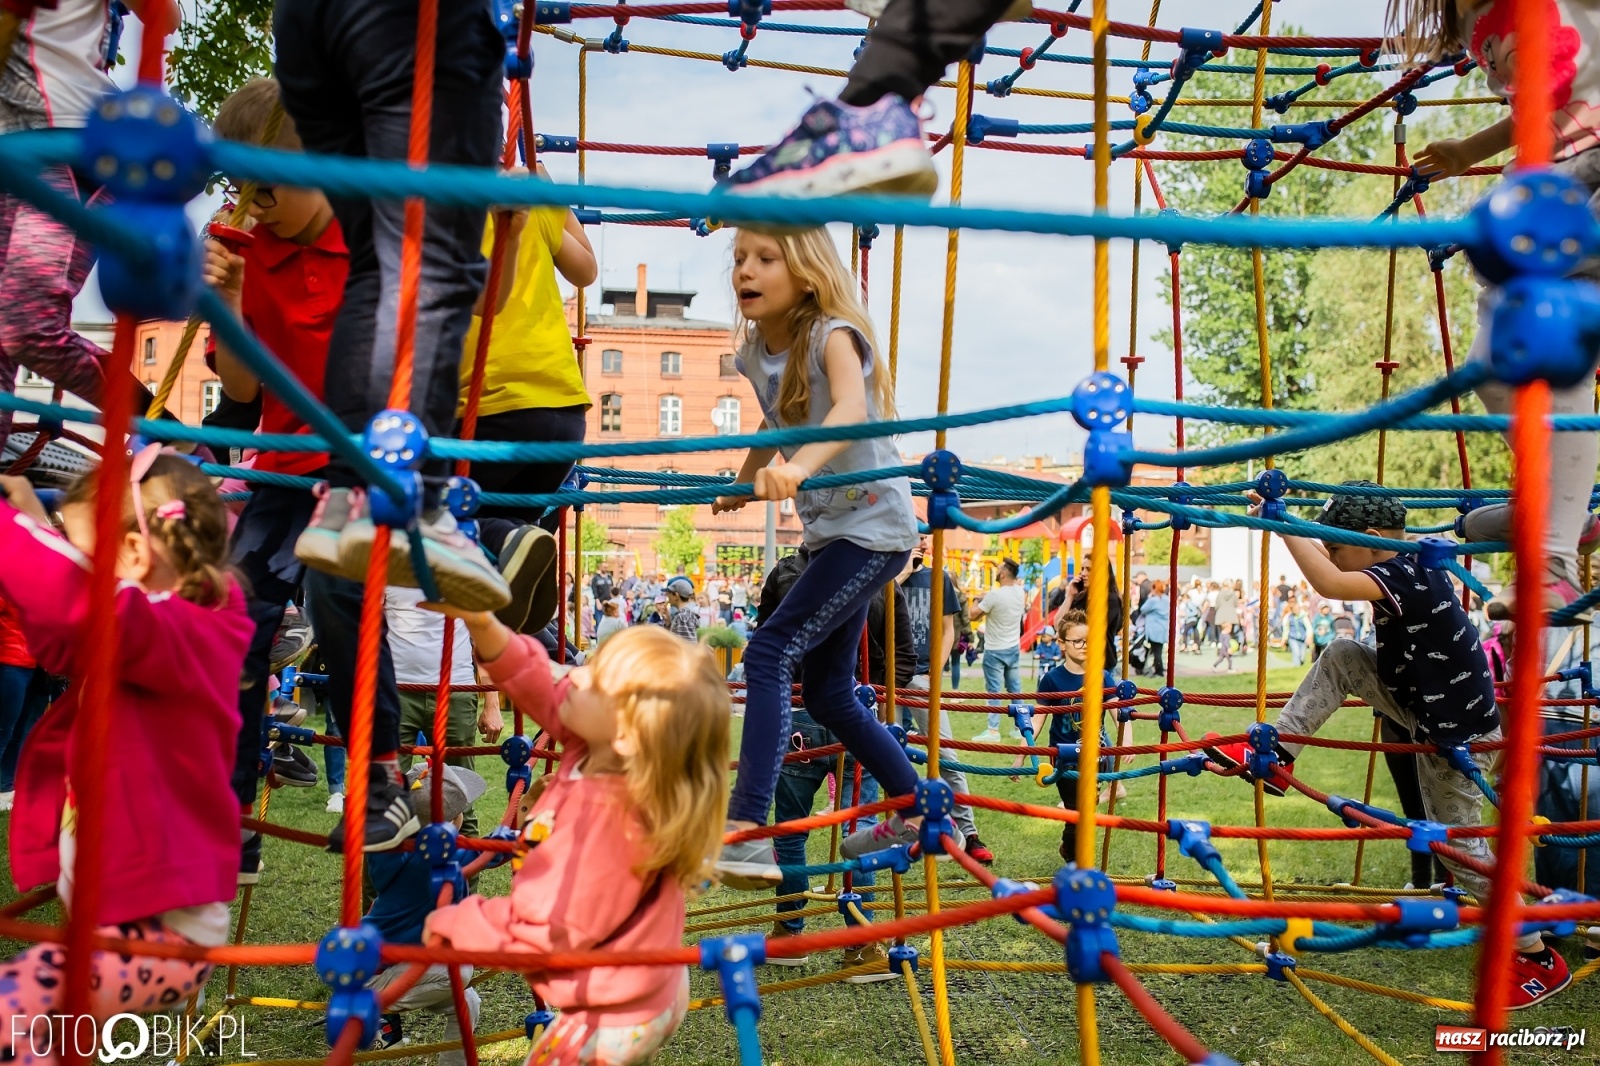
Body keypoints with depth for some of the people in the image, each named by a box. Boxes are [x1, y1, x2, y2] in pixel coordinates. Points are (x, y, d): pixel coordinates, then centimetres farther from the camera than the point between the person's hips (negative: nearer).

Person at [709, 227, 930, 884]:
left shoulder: (833, 335, -18)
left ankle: (745, 831, -20)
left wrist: (799, 466, -56)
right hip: (829, 531, 9)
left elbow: (852, 409, -39)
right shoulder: (756, 355, 3)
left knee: (770, 652, -21)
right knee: (827, 693, 15)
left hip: (873, 527, -9)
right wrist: (742, 483, 27)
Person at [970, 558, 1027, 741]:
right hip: (1014, 648, 6)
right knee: (1015, 689, 13)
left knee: (993, 690, -1)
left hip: (995, 650, -6)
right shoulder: (1021, 592, 0)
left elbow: (973, 615, -15)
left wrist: (979, 600, 3)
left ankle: (993, 731, -1)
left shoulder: (994, 594, -21)